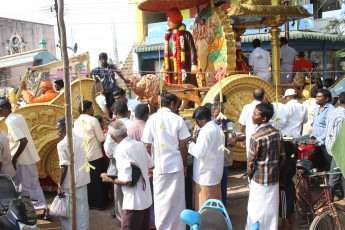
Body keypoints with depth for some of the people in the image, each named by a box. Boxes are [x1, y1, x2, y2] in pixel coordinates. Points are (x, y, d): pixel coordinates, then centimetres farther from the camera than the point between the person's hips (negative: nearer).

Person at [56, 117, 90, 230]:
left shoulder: (62, 144, -15)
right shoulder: (81, 140, 3)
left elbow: (64, 167, -18)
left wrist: (60, 186, -12)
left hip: (69, 183, -6)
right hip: (83, 180, 6)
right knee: (82, 209, 15)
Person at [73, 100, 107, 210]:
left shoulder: (76, 122, 5)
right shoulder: (93, 120, -13)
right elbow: (100, 138, -11)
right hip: (95, 156, -6)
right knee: (97, 181, 6)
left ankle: (87, 203, 22)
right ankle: (98, 203, 13)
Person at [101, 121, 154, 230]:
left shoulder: (121, 150, -20)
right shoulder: (140, 144, 1)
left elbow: (126, 181, -22)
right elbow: (151, 166, 12)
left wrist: (109, 179, -6)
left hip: (134, 202, -8)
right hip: (147, 198, 8)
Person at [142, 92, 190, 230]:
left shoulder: (152, 119, -3)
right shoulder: (178, 120, -4)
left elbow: (147, 145, -3)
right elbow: (182, 146, -2)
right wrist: (185, 164, 10)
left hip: (159, 166, 0)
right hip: (176, 165, 0)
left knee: (160, 199, 11)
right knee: (177, 199, 10)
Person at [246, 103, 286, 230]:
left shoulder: (256, 137, -21)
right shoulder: (277, 133, -2)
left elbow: (251, 161, -14)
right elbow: (282, 156, 5)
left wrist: (250, 176, 3)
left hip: (259, 179, -6)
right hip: (274, 177, 6)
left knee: (256, 211, 8)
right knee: (271, 209, 19)